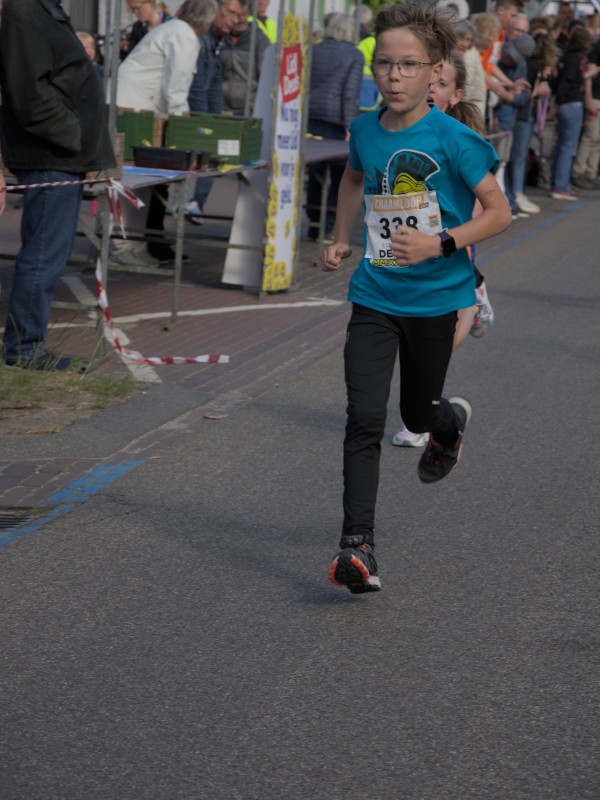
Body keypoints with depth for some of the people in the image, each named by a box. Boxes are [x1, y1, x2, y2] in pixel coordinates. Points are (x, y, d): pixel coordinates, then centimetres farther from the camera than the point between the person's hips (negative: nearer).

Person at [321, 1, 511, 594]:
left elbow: (498, 213, -10)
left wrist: (440, 244, -23)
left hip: (435, 299, -2)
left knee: (417, 414, 15)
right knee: (364, 420, -10)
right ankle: (358, 551, -11)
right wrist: (341, 239, 12)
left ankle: (453, 420, 55)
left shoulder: (452, 139, -14)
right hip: (374, 297, 2)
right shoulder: (365, 130, 0)